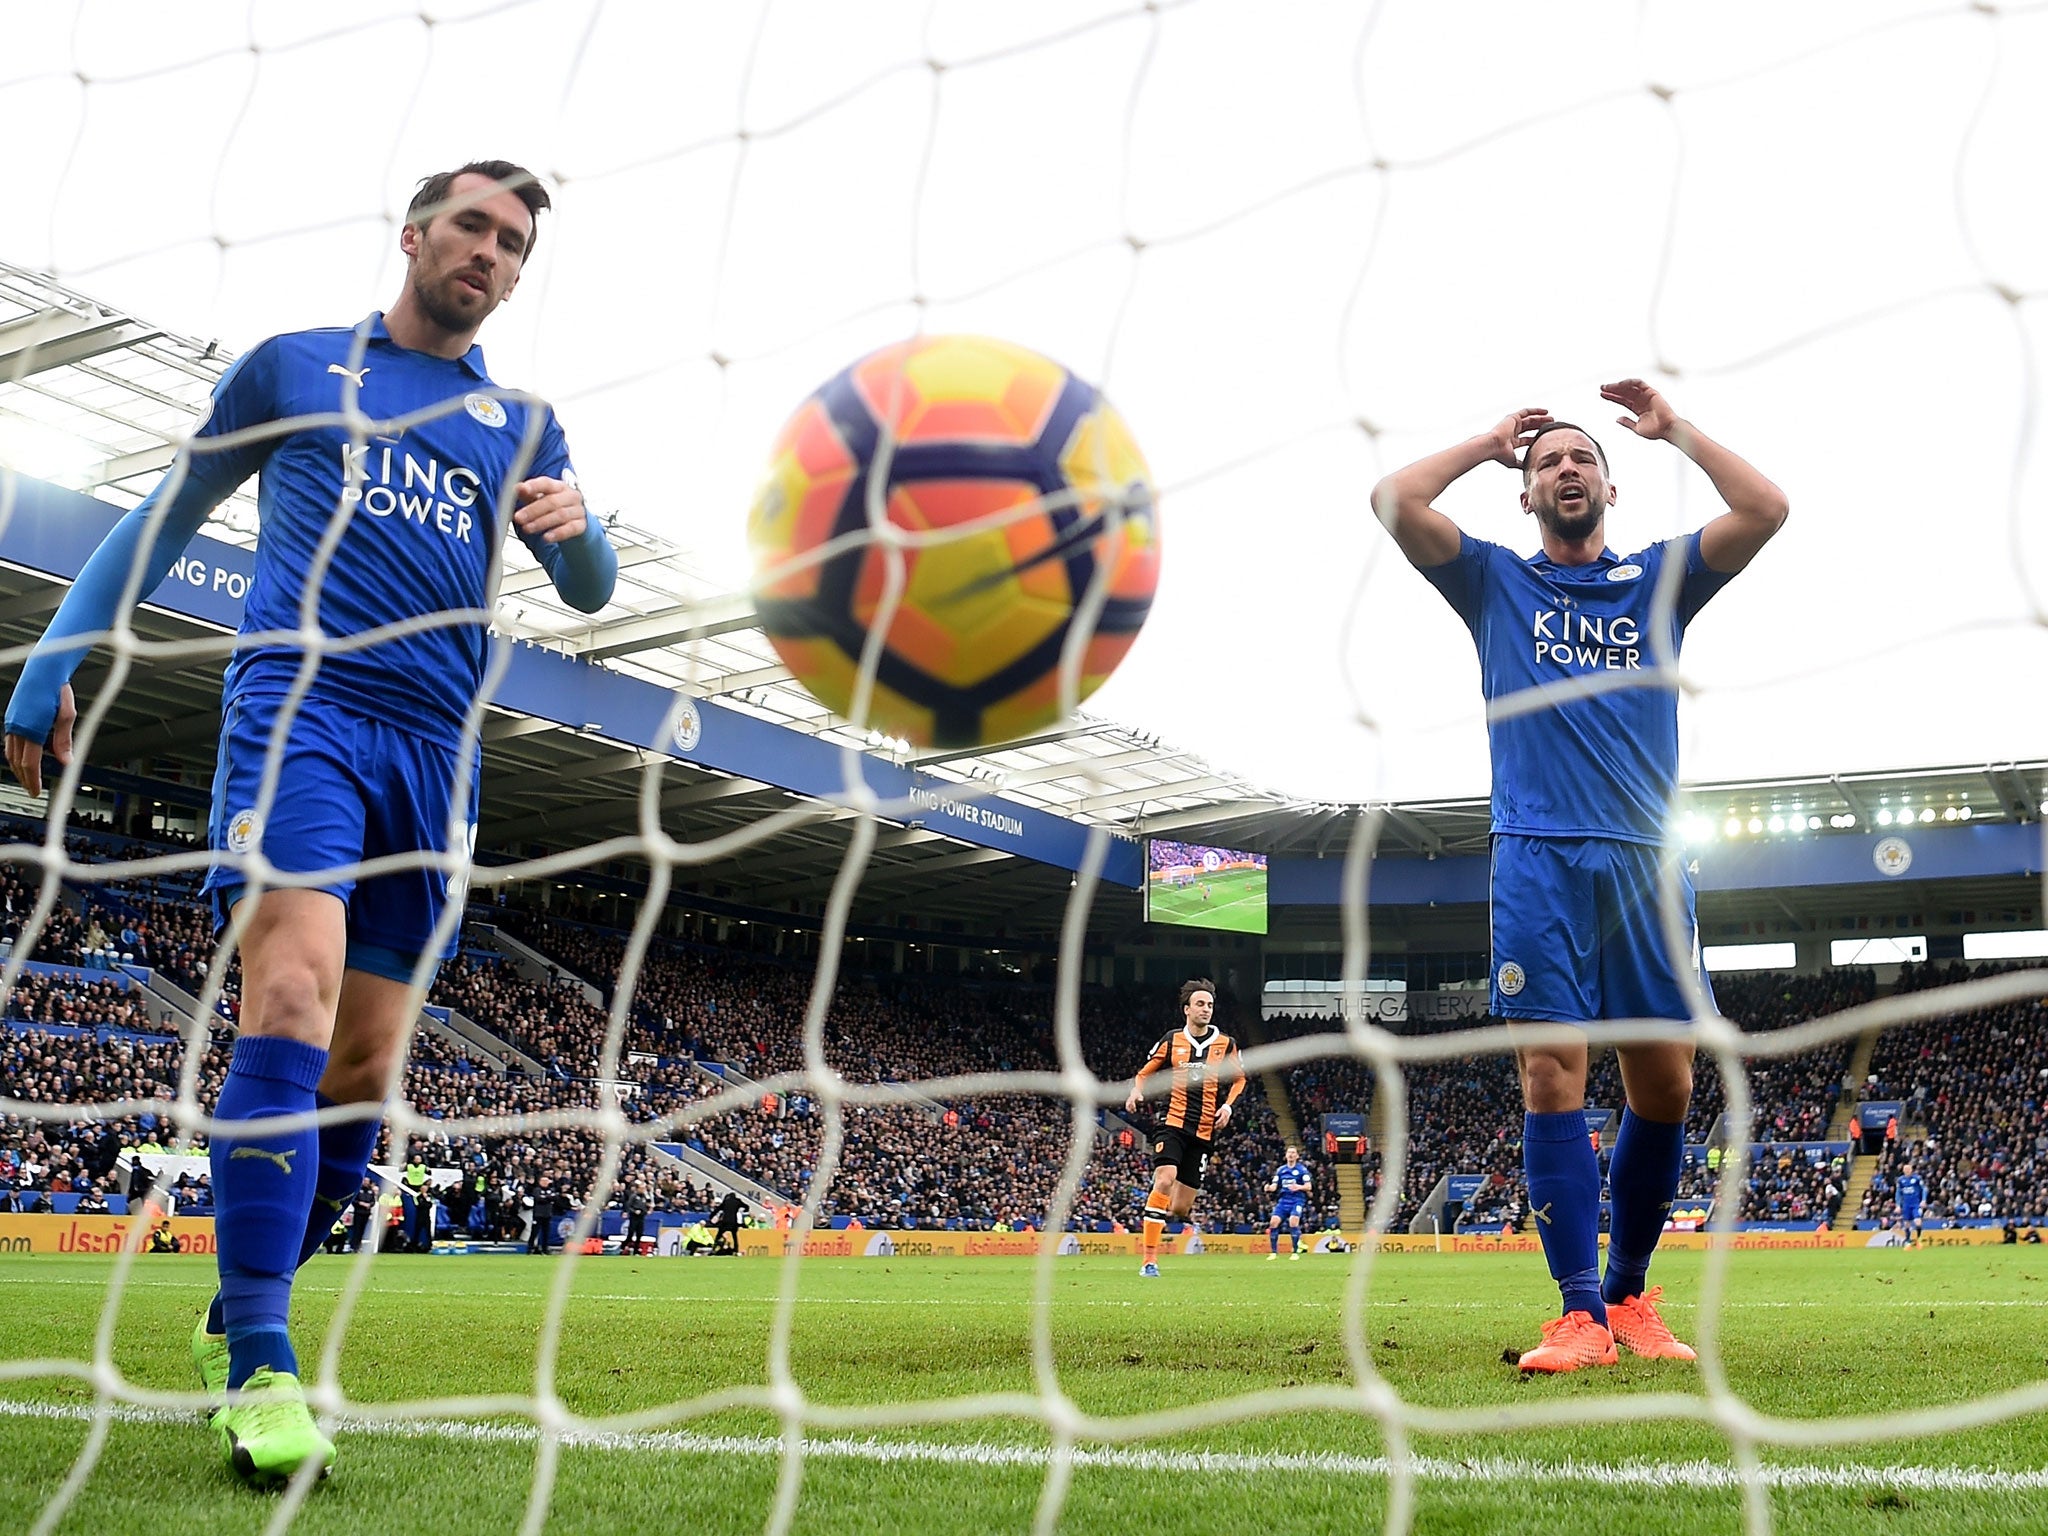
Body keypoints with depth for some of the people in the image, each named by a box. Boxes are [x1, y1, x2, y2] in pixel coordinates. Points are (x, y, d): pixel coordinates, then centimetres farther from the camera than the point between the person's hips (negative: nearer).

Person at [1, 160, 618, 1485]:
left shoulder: (519, 424, 20)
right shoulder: (292, 368, 14)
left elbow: (591, 593, 17)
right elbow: (167, 517, 19)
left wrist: (575, 526, -7)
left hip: (435, 746, 4)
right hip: (299, 701, -4)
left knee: (366, 1064, 3)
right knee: (293, 993, -24)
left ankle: (240, 1313, 22)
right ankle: (258, 1366, -24)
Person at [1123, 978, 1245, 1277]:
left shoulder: (1226, 1045, 6)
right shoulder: (1171, 1041, 4)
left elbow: (1239, 1078, 19)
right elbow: (1145, 1072, 15)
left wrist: (1228, 1105, 2)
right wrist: (1137, 1091, -6)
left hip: (1205, 1131, 2)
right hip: (1173, 1123, -2)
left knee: (1180, 1209, 0)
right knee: (1164, 1180, -25)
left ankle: (1173, 1210, 40)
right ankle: (1149, 1260, -20)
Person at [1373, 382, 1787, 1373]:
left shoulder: (1659, 579, 18)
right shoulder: (1497, 581, 15)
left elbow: (1764, 510, 4)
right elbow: (1394, 502, 1)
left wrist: (1673, 427, 13)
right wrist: (1488, 442, 14)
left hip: (1647, 861, 2)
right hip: (1539, 860, -2)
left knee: (1664, 1084, 0)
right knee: (1552, 1074, -11)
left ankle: (1631, 1293, 17)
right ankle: (1582, 1314, -8)